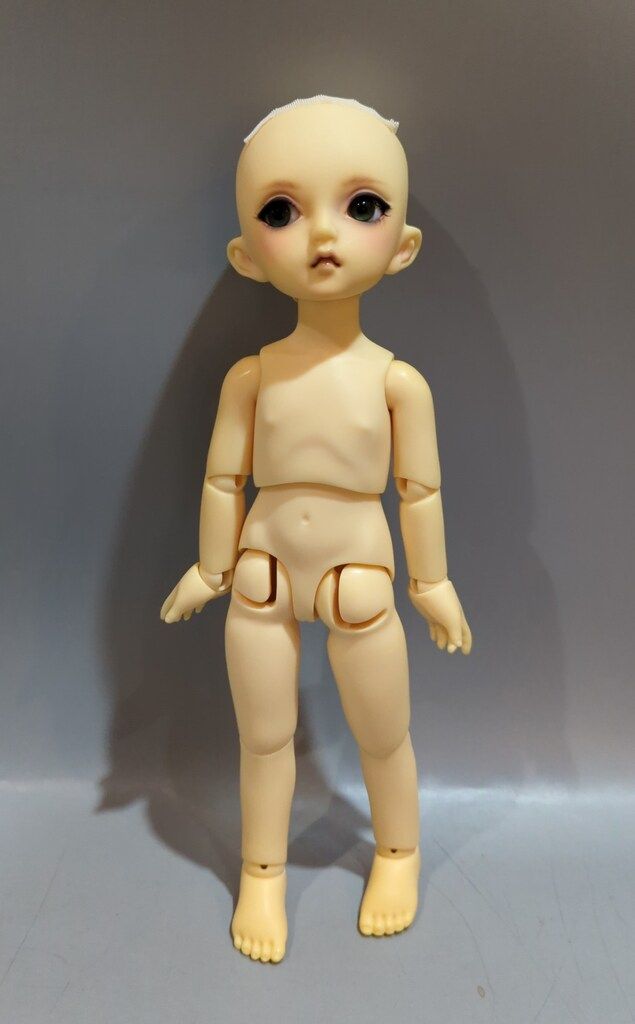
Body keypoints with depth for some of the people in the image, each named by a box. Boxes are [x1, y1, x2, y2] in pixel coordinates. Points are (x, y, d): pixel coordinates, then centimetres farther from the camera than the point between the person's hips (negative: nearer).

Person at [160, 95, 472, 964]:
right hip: (262, 580, 2)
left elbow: (421, 488, -3)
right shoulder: (249, 375, -7)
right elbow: (223, 479, 0)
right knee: (264, 737, 17)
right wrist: (209, 570, 6)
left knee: (383, 739, 17)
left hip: (361, 581, -1)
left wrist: (433, 582, 2)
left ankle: (397, 854, 47)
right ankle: (262, 875, 42)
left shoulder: (399, 380, -11)